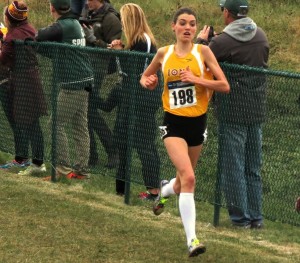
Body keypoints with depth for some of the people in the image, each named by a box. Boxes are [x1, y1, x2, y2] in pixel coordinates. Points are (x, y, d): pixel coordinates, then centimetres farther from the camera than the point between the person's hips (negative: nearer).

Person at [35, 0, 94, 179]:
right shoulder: (76, 24, 15)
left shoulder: (63, 26, -15)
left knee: (57, 124, -3)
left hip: (72, 84, -9)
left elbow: (39, 37, -15)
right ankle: (82, 169, 11)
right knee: (80, 127, 9)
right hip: (84, 83, 9)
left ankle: (64, 167, -5)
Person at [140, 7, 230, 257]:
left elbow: (225, 86, -9)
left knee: (183, 181, 17)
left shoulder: (203, 51, -5)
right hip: (174, 123, -1)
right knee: (188, 178, -21)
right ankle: (192, 239, -20)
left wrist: (196, 79, -21)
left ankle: (165, 191, 55)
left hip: (197, 122, 1)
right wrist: (147, 82, -4)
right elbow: (145, 77, 19)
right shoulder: (164, 53, 1)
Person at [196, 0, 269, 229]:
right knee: (253, 168, 14)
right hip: (257, 111, 6)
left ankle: (241, 217, 4)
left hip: (232, 111, -6)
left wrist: (201, 41, 11)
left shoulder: (222, 42, -17)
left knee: (233, 167, 3)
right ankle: (256, 216, 16)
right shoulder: (261, 36, 3)